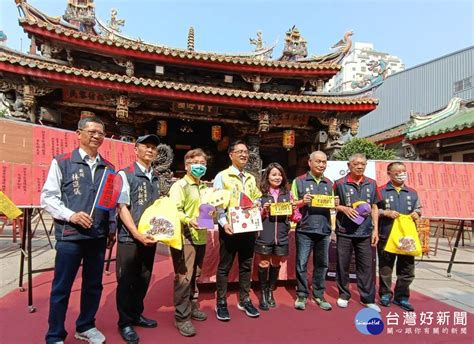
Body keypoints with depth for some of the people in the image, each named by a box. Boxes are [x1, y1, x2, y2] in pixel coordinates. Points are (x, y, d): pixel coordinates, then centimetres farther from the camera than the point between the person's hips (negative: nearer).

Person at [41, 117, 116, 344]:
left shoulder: (108, 168, 9)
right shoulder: (62, 162, -1)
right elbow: (47, 197, -4)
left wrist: (112, 228, 11)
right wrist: (70, 215, -17)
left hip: (98, 236, 4)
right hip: (69, 235, -4)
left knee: (93, 285, 15)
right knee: (62, 287, 7)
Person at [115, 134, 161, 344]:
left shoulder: (155, 179, 9)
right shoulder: (125, 175, -8)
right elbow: (122, 208, -13)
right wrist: (137, 234, -20)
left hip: (150, 237, 6)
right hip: (130, 238, -5)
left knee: (143, 279, 16)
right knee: (126, 281, 7)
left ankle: (136, 315, 35)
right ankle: (125, 323, 25)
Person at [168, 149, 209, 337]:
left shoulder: (204, 187, 15)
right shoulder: (179, 186, -7)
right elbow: (174, 211, -17)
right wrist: (188, 220, -32)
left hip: (200, 237, 7)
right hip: (184, 237, -7)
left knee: (195, 275, 17)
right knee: (184, 277, -3)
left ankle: (192, 307, 32)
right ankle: (182, 317, 8)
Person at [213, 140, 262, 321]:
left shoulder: (251, 178, 13)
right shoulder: (222, 176, -4)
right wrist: (224, 223, -21)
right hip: (230, 228, -5)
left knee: (246, 265, 14)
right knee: (224, 266, 5)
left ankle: (244, 300, 28)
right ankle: (221, 303, 19)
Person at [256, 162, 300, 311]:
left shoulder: (287, 194, 6)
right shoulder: (261, 193, -2)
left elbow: (295, 217, 9)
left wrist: (293, 209, -11)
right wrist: (263, 210, -18)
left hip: (281, 235, 3)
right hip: (264, 235, -3)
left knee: (276, 263, 15)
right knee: (264, 263, 5)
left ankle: (270, 292, 33)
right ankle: (262, 294, 22)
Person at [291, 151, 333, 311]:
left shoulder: (329, 183, 14)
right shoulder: (299, 181, 1)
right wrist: (302, 202, -18)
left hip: (324, 230, 4)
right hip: (305, 230, -4)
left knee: (322, 264, 12)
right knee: (301, 265, 1)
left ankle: (318, 295, 25)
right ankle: (301, 295, 16)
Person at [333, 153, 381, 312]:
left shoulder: (371, 184, 6)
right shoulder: (340, 183, -4)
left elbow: (374, 207, 10)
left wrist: (375, 229, 5)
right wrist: (344, 208, -15)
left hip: (365, 232, 2)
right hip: (345, 231, -2)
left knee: (366, 265, 7)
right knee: (343, 264, 8)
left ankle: (368, 298, 20)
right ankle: (344, 294, 24)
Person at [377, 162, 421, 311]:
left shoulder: (412, 193, 11)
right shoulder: (381, 191, -2)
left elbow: (418, 209, 14)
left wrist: (417, 213, -7)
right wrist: (386, 212, -18)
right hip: (386, 236, -4)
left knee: (407, 269, 9)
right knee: (385, 268, 7)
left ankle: (401, 296, 23)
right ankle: (385, 294, 22)